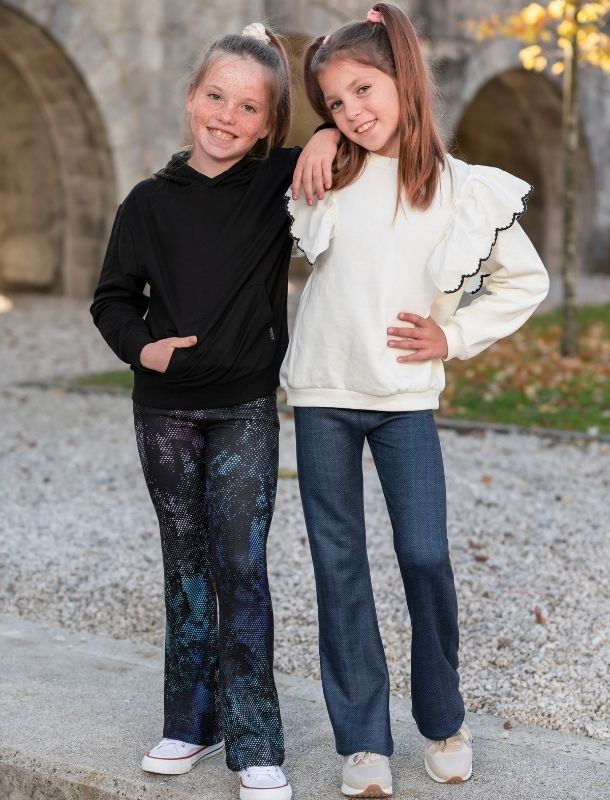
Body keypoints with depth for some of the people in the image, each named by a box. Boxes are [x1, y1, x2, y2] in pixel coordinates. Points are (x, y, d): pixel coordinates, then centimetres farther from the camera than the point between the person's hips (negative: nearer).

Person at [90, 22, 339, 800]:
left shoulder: (279, 183, -4)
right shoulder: (151, 202, 1)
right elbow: (113, 297, 8)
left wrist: (329, 134, -18)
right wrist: (141, 346, -9)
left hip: (245, 409, -2)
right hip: (165, 409, 2)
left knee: (241, 567, -5)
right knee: (187, 565, 11)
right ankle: (191, 722, 23)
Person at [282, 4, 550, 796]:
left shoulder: (464, 190, -3)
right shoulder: (324, 178, 1)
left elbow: (526, 281, 8)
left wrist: (454, 336, -1)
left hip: (406, 397, -1)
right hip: (322, 395, 2)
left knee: (426, 557, -2)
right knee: (339, 565, 5)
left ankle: (443, 721, 21)